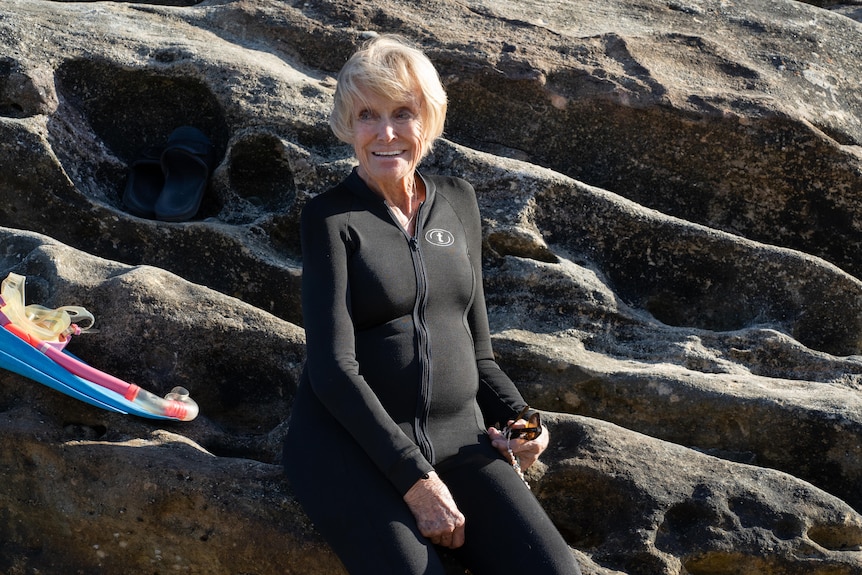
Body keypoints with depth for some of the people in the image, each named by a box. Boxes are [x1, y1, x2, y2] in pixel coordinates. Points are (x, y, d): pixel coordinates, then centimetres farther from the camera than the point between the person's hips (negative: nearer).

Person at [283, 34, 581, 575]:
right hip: (353, 441, -4)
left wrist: (516, 417, -1)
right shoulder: (332, 217, -3)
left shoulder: (458, 201, 12)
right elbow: (333, 367, -11)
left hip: (458, 437, 4)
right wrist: (416, 481, -17)